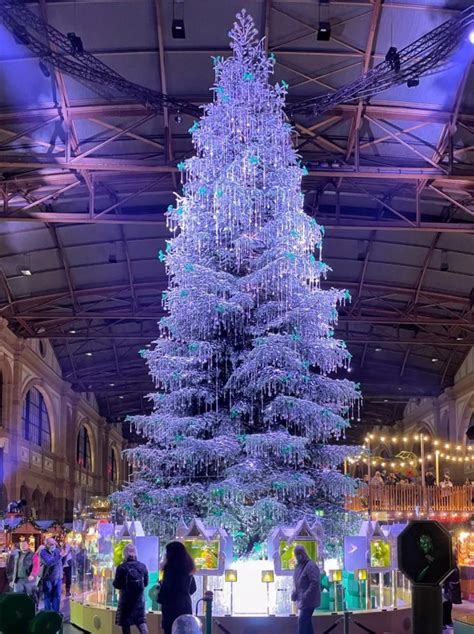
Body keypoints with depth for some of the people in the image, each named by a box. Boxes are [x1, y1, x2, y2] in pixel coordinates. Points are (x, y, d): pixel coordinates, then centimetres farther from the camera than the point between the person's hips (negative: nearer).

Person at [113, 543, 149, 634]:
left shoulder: (122, 568, -14)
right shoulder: (142, 566, -3)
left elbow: (117, 585, -10)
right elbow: (146, 583, 5)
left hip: (126, 598, -3)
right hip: (139, 598, 3)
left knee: (125, 623, 9)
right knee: (141, 620, 8)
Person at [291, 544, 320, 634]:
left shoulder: (310, 566, -16)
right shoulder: (298, 566, 13)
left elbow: (315, 582, -23)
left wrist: (306, 596, -24)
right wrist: (294, 594, 8)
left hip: (308, 600, -9)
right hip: (301, 600, 9)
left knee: (302, 621, -12)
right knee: (306, 622, 12)